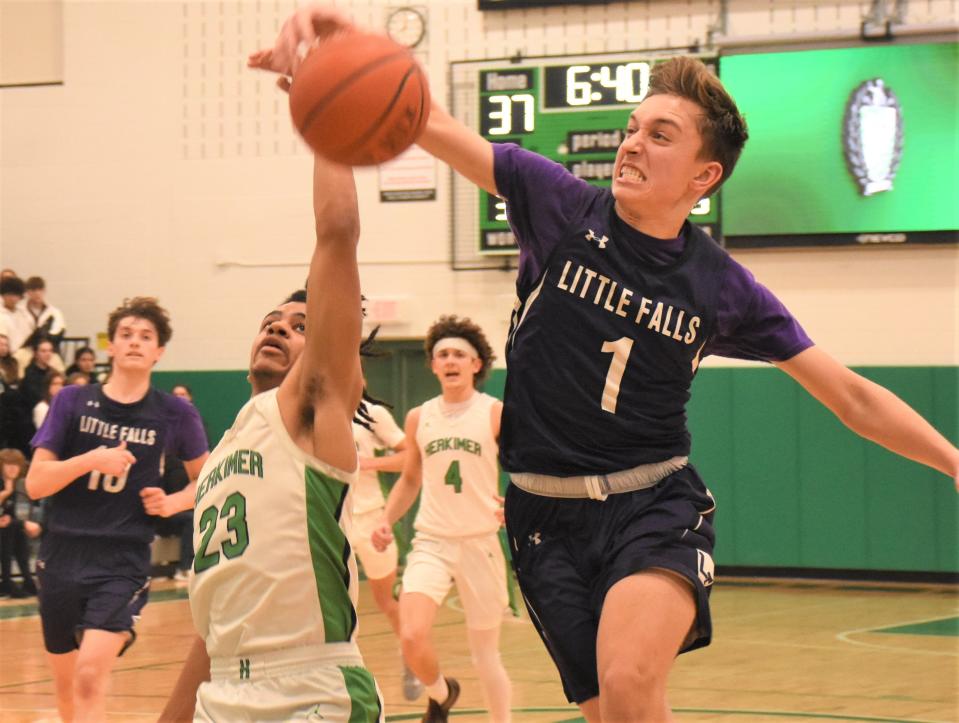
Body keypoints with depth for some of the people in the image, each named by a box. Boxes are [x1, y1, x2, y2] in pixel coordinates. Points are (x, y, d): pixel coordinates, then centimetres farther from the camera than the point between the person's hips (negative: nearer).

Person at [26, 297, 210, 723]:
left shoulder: (175, 415, 1)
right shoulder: (72, 402, 1)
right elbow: (35, 484, -4)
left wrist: (173, 503, -4)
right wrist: (91, 460, -18)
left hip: (124, 561, -2)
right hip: (62, 555, 3)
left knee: (90, 676, -21)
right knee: (66, 683, 14)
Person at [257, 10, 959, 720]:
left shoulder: (724, 288, -1)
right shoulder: (561, 206, -3)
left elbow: (854, 399, 4)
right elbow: (428, 121, -13)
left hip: (656, 507, -1)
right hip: (549, 516, 1)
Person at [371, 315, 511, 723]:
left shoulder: (496, 414, -3)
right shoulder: (419, 418, 8)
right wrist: (387, 520, 5)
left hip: (480, 542, -2)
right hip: (431, 541, 2)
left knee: (485, 652, 5)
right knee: (412, 638, -16)